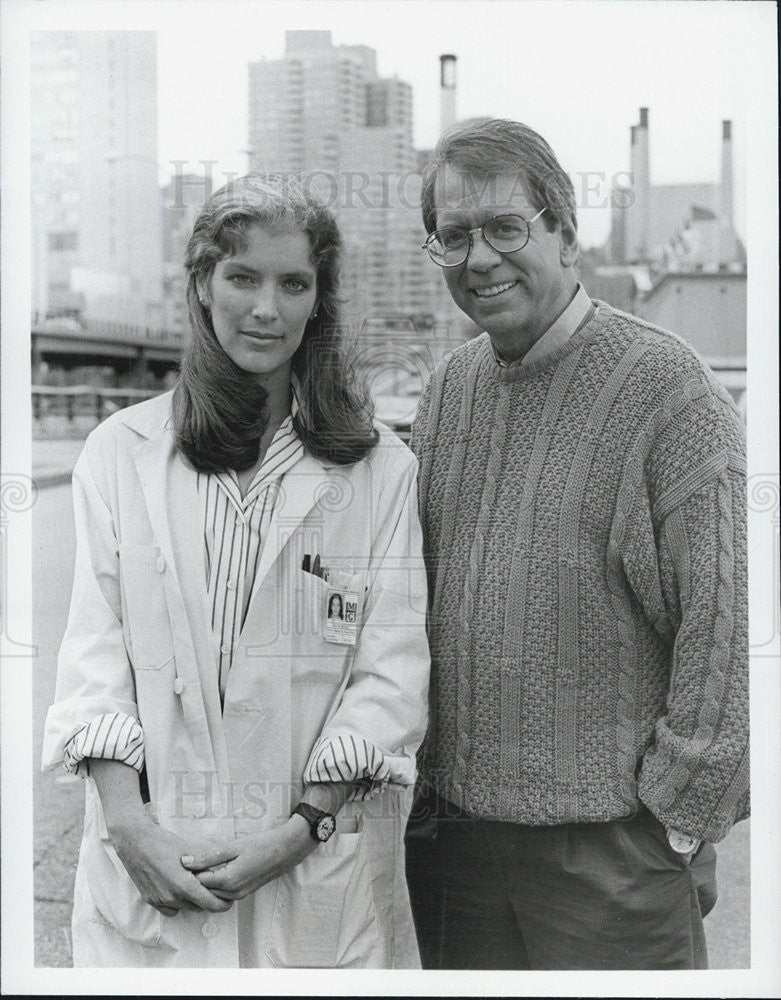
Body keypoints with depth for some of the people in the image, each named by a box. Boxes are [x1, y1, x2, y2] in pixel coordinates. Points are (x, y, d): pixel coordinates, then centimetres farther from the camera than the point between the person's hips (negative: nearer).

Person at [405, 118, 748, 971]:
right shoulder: (448, 388, 8)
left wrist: (677, 815, -9)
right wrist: (418, 779, 10)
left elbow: (726, 624, -12)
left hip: (610, 844, -5)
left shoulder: (667, 389, -11)